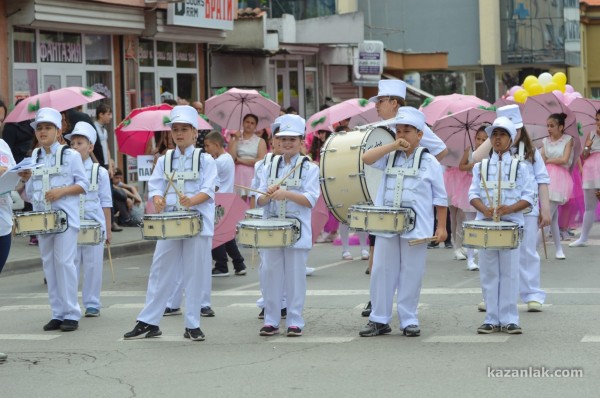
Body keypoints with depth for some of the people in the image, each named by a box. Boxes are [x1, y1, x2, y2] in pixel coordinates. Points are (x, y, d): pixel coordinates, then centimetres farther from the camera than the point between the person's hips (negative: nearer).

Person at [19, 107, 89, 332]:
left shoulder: (70, 156, 0)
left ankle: (71, 314, -5)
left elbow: (83, 185, -2)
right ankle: (57, 313, 12)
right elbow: (29, 195, 14)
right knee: (49, 264, 6)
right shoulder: (33, 159, 13)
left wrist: (61, 191, -16)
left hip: (65, 217, -5)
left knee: (64, 262, -10)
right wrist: (26, 180, -6)